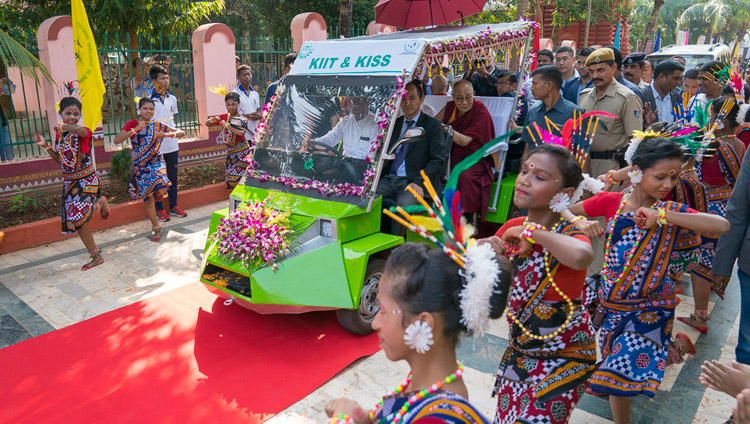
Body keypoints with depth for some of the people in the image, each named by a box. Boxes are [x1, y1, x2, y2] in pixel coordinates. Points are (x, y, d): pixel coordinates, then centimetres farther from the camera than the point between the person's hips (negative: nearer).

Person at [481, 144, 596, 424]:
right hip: (519, 349, 6)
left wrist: (532, 231, -34)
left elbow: (580, 256, -50)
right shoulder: (512, 228, -6)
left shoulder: (568, 234, -23)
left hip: (564, 356, -6)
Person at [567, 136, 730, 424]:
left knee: (620, 374, -5)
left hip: (648, 309, -3)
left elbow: (723, 225, -26)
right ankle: (677, 346, 47)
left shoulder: (671, 211, -11)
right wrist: (580, 222, -23)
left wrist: (663, 216, -32)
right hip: (610, 300, 3)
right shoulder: (611, 201, -9)